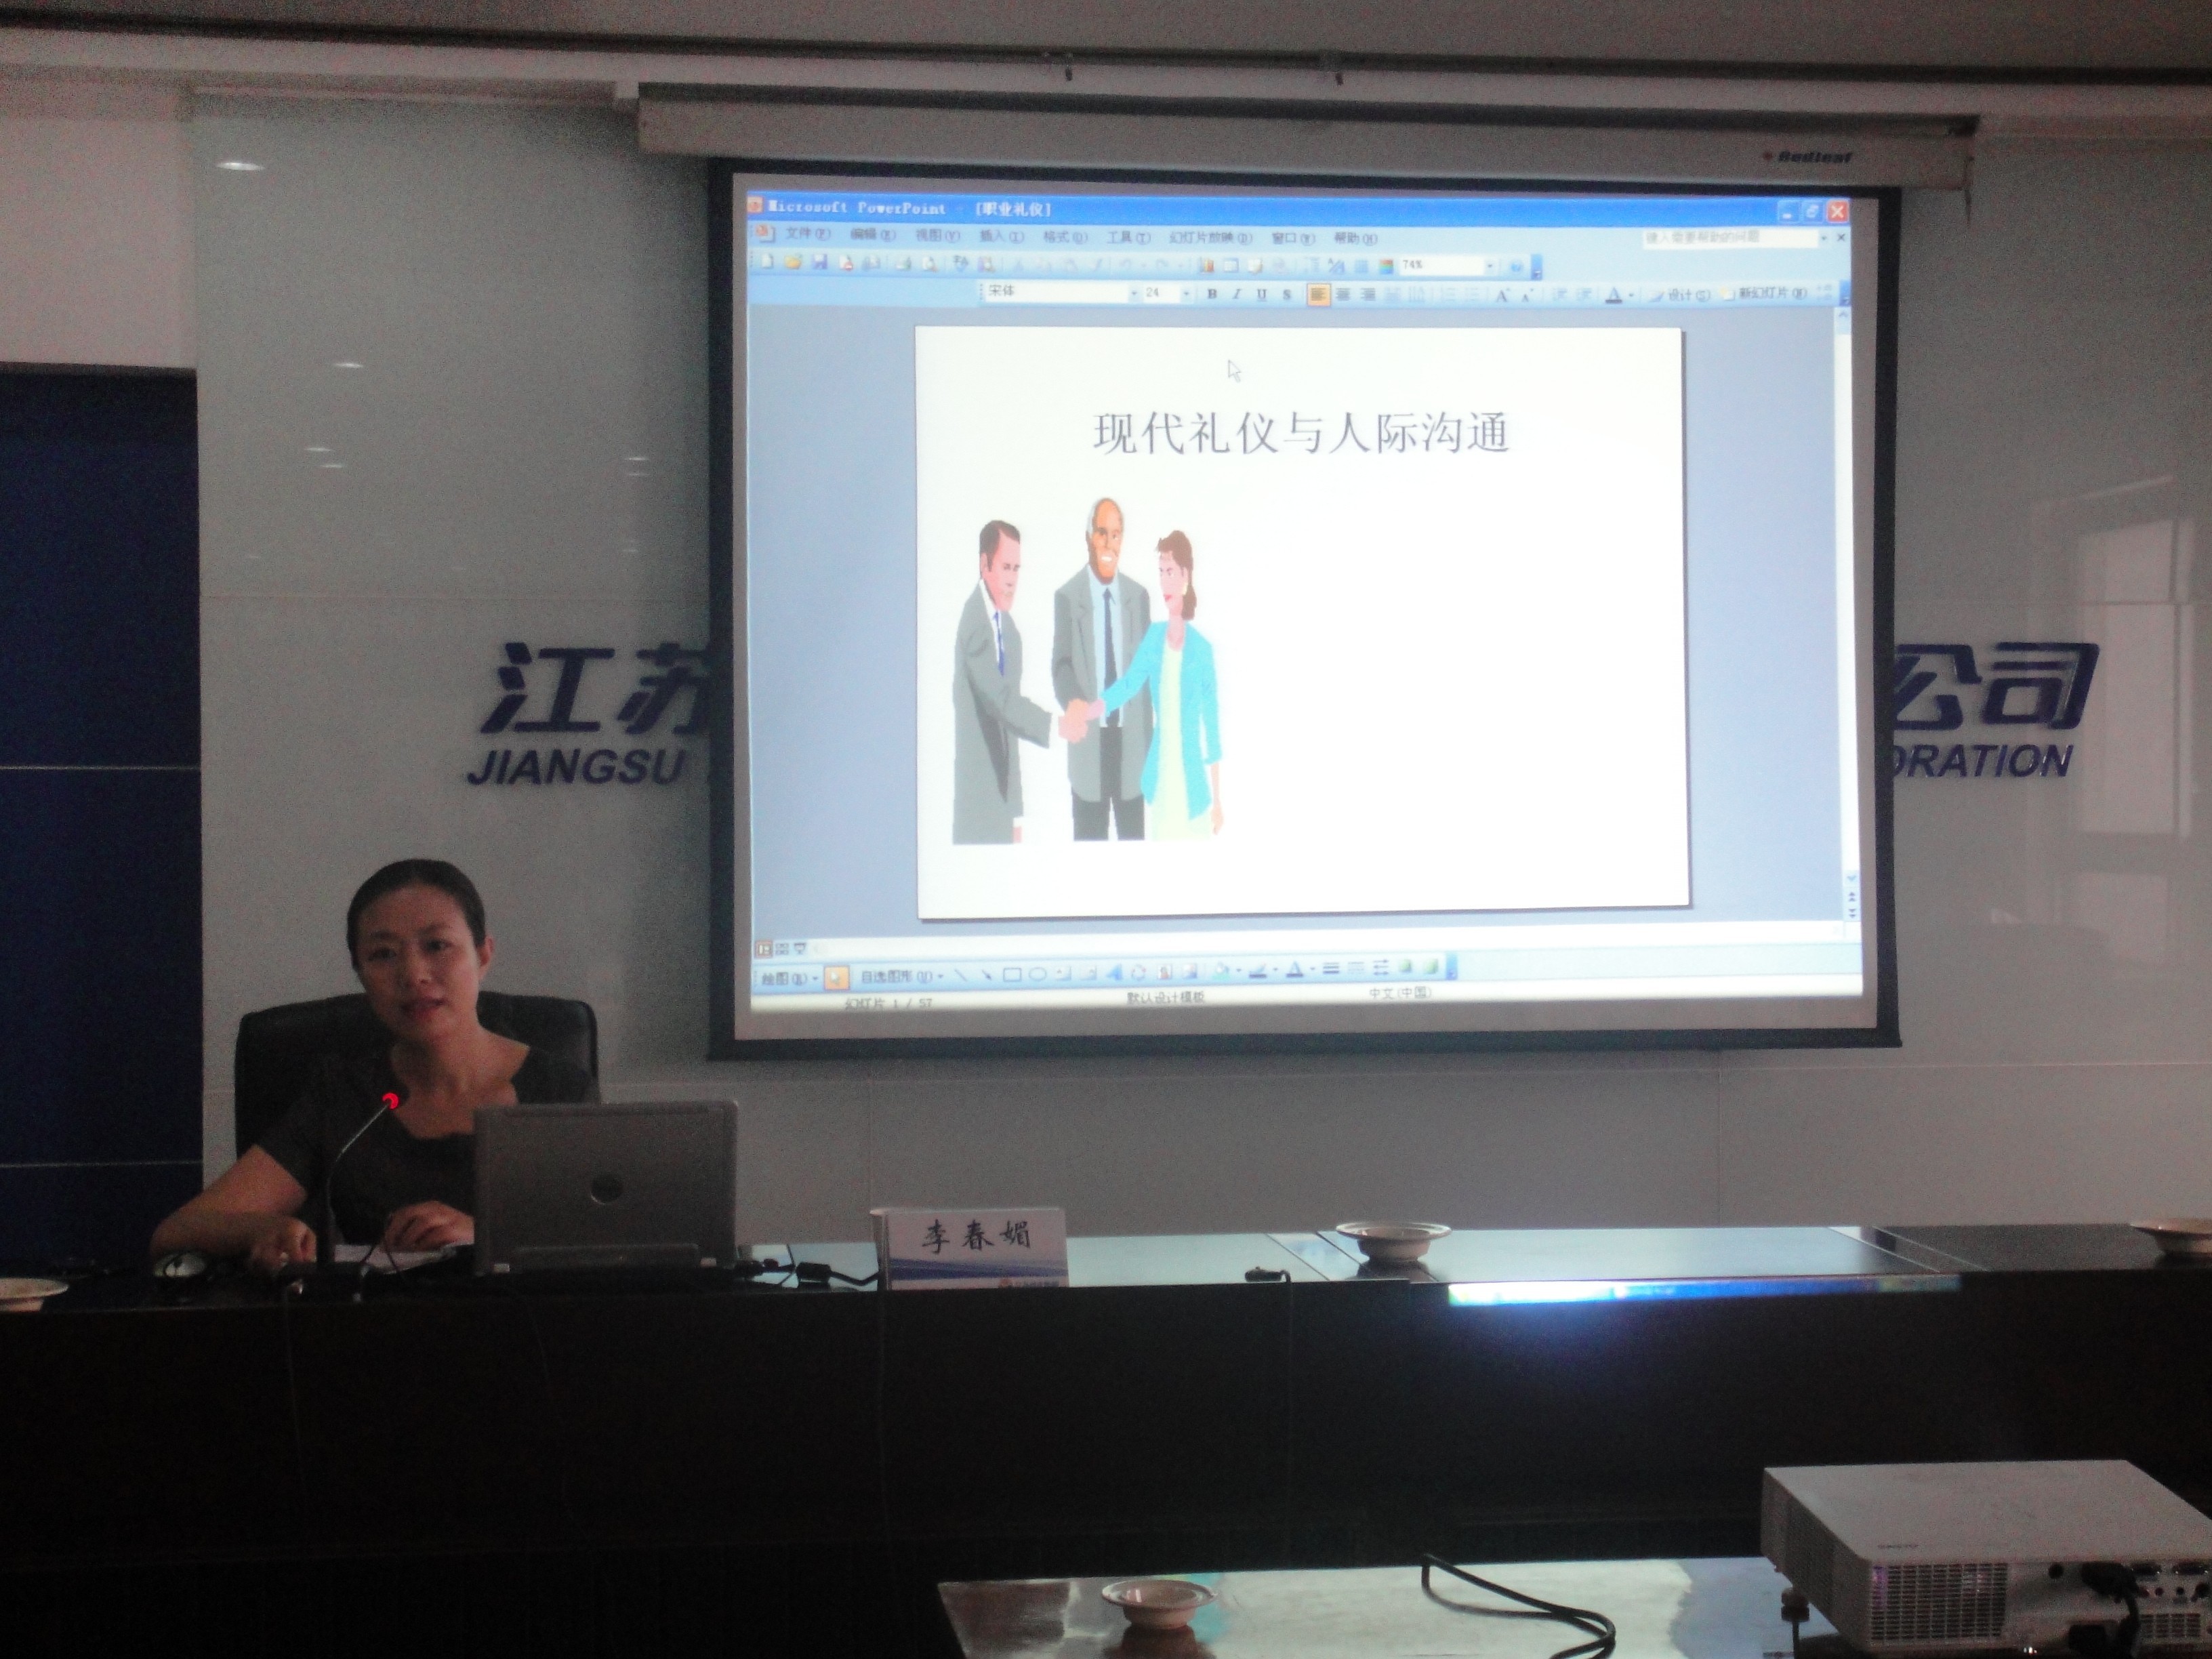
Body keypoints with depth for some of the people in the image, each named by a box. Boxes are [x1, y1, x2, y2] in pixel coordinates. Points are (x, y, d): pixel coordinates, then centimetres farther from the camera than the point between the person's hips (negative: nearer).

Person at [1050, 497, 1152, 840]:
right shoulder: (1067, 597, -2)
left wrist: (1149, 739, 9)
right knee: (1089, 836, 4)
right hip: (1089, 741, -2)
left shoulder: (1139, 596, 6)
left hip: (1131, 738, 2)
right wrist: (1073, 701, -26)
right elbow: (1061, 664, -3)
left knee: (1134, 837, 7)